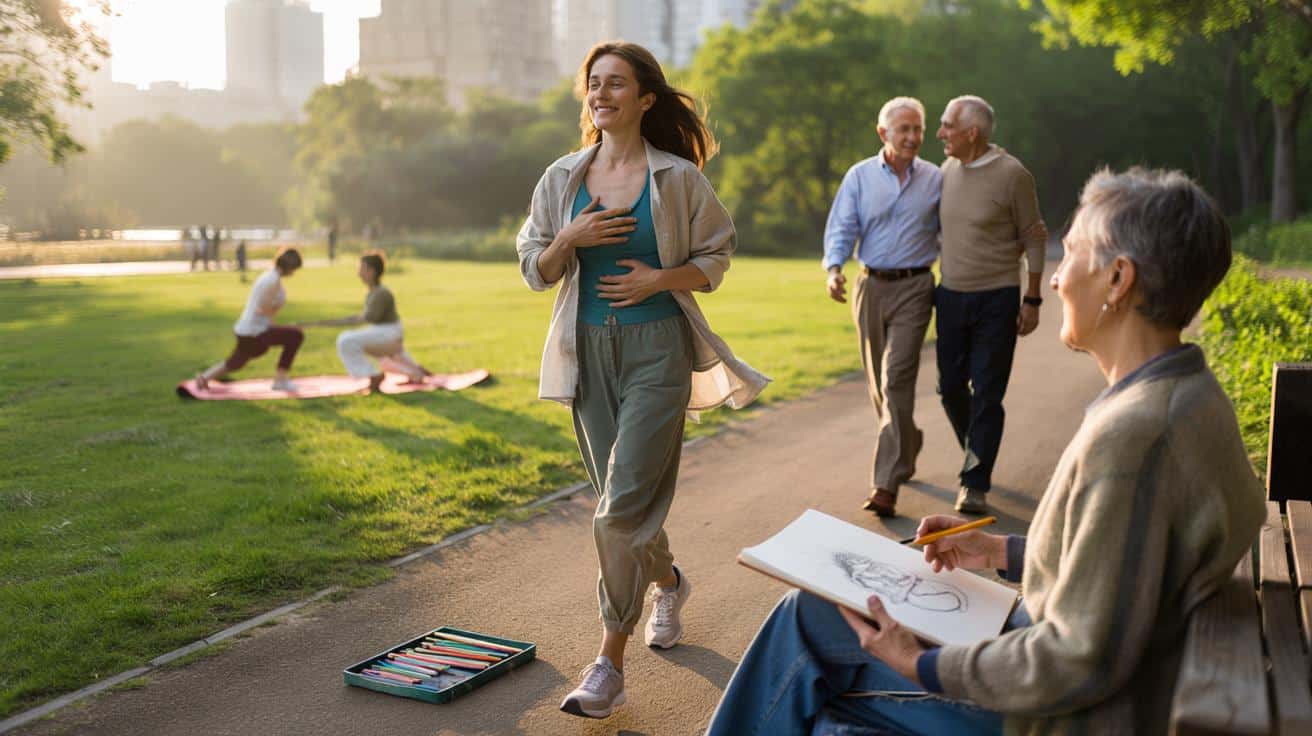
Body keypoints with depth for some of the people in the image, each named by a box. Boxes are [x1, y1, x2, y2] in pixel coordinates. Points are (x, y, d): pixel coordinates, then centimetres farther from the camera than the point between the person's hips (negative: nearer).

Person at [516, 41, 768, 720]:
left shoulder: (678, 178, -2)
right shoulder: (562, 179, 7)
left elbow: (715, 260, 4)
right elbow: (534, 270, 9)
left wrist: (659, 279, -13)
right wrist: (569, 240, -10)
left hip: (658, 348, -4)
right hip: (589, 348, 4)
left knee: (623, 504, -12)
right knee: (620, 498, 14)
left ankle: (609, 662, -2)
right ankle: (668, 582, 45)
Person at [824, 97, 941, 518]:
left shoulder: (935, 180, 4)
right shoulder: (860, 176, 4)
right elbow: (840, 228, -2)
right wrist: (834, 268, -20)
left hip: (913, 288, -2)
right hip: (870, 286, 3)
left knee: (898, 380, -13)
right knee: (877, 382, 13)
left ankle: (886, 483, -14)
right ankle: (907, 446, 40)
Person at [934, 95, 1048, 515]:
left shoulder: (1012, 174, -11)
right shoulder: (948, 169, 4)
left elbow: (1033, 239, -5)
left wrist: (1032, 300, -7)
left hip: (997, 299, -5)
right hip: (951, 296, 5)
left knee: (987, 394, -2)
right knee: (951, 386, 10)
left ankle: (976, 483, 6)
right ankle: (976, 453, 35)